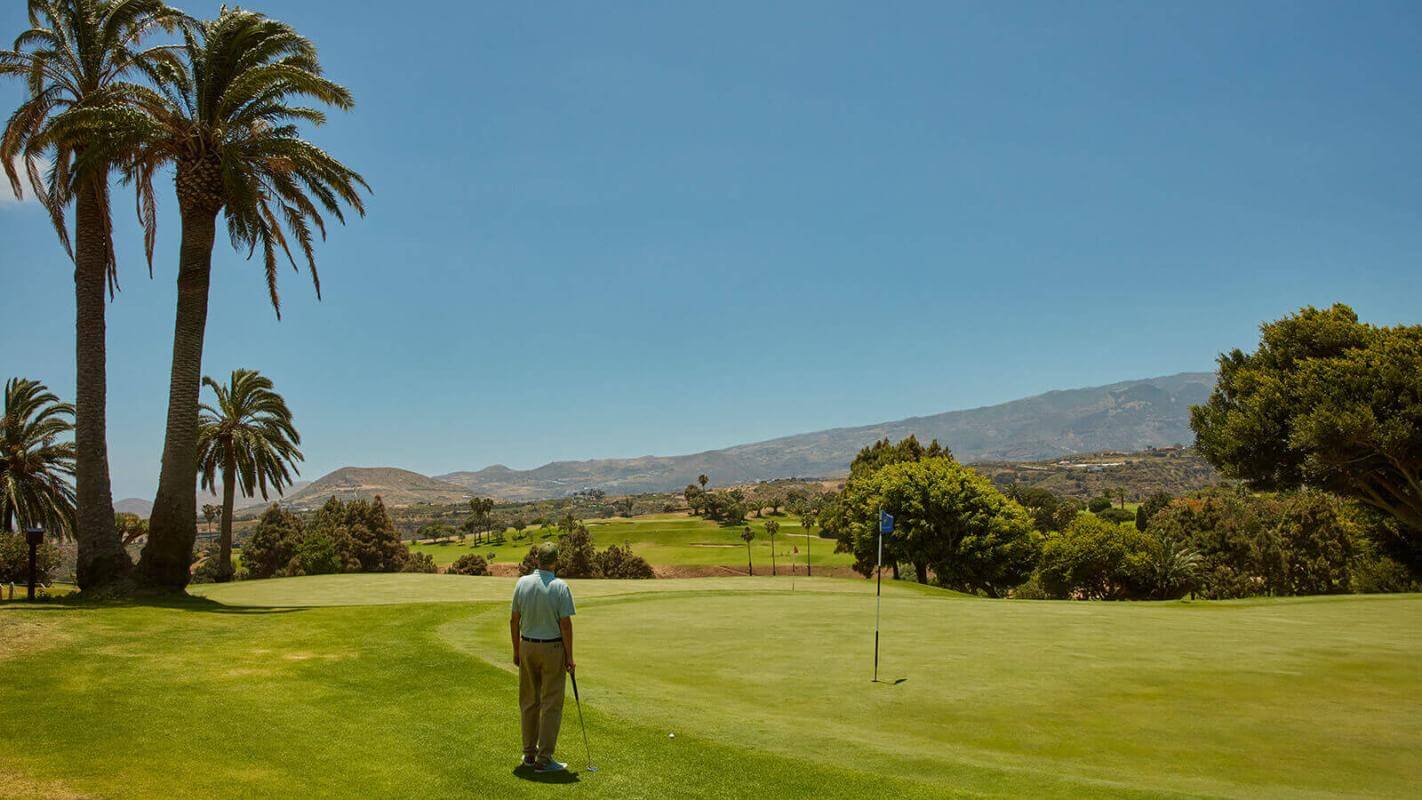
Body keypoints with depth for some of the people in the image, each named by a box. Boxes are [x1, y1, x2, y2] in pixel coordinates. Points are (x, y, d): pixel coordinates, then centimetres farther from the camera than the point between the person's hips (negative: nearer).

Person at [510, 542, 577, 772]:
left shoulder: (522, 583, -3)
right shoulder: (560, 587, -15)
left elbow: (514, 619, 2)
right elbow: (565, 624, -15)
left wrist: (516, 650, 13)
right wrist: (570, 657, -7)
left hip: (527, 647, 4)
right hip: (553, 649, -4)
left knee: (529, 702, 15)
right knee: (551, 705, 1)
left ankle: (529, 753, 22)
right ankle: (544, 759, 0)